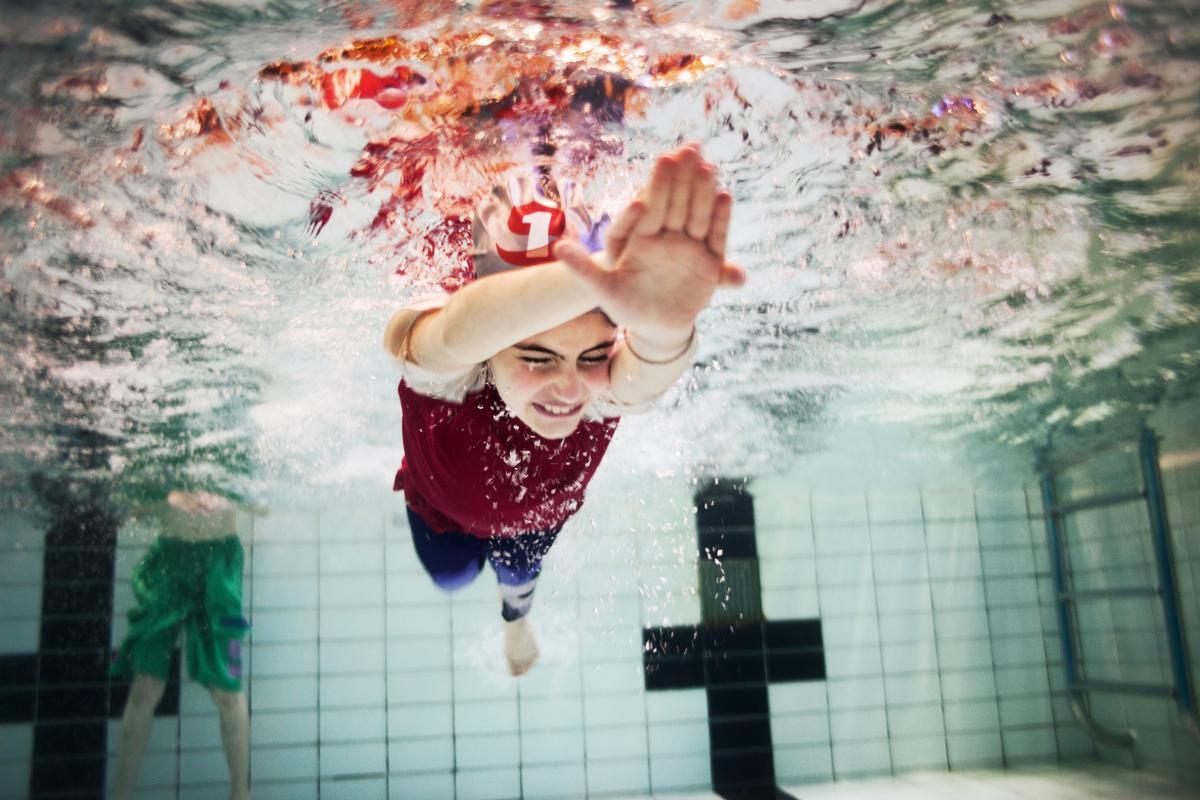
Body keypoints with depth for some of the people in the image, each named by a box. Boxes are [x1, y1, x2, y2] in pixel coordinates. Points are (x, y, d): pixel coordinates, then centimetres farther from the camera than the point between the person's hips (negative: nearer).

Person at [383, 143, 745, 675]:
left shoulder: (610, 387, -46)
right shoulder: (448, 368, -50)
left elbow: (645, 371, -73)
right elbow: (455, 336, -77)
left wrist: (662, 331, -99)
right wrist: (599, 280, -97)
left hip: (537, 512, 2)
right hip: (443, 509, -1)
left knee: (518, 573, 35)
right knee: (451, 577, 31)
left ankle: (515, 616, 72)